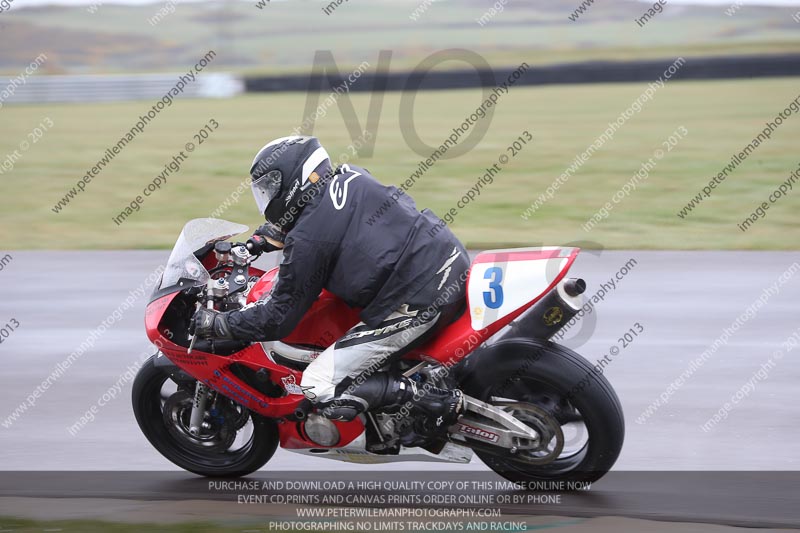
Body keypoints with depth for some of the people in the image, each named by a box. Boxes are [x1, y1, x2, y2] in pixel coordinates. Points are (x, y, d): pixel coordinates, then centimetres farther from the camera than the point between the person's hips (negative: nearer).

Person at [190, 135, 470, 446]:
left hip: (417, 306, -9)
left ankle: (436, 401, -10)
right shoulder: (352, 176, 10)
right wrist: (267, 234, 35)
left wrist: (215, 324, 7)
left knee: (320, 389, -5)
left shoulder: (306, 239, -11)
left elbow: (277, 320, -4)